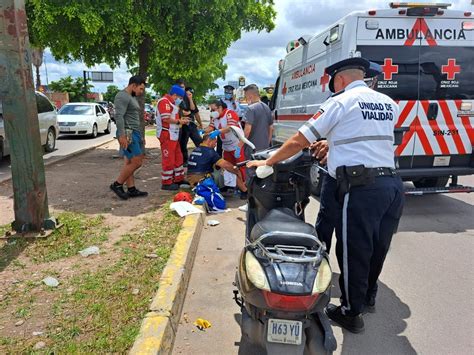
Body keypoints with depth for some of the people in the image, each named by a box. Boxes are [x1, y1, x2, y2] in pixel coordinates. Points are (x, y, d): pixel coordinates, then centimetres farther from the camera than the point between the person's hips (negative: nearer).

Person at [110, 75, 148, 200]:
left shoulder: (132, 97, 21)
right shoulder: (122, 96, -10)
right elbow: (119, 116, -20)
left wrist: (140, 136, 23)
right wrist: (122, 135, -27)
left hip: (134, 132, 10)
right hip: (127, 133, -10)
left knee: (129, 162, 8)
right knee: (136, 161, -12)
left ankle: (131, 189, 10)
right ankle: (117, 184, 0)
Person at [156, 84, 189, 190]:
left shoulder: (171, 103, 21)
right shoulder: (164, 101, -13)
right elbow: (166, 119, -22)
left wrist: (181, 119, 7)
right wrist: (179, 121, -12)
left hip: (173, 135, 11)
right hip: (167, 135, -11)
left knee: (178, 157, 16)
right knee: (168, 159, -6)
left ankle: (179, 178, 27)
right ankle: (166, 183, 1)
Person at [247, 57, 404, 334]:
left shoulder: (340, 102, -3)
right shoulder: (389, 104, 16)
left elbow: (299, 141, -4)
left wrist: (267, 162, 7)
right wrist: (332, 143, 38)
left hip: (361, 187, -7)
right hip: (393, 183, 8)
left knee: (353, 251, 6)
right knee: (378, 247, 21)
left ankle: (352, 313, 22)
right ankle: (368, 296, 42)